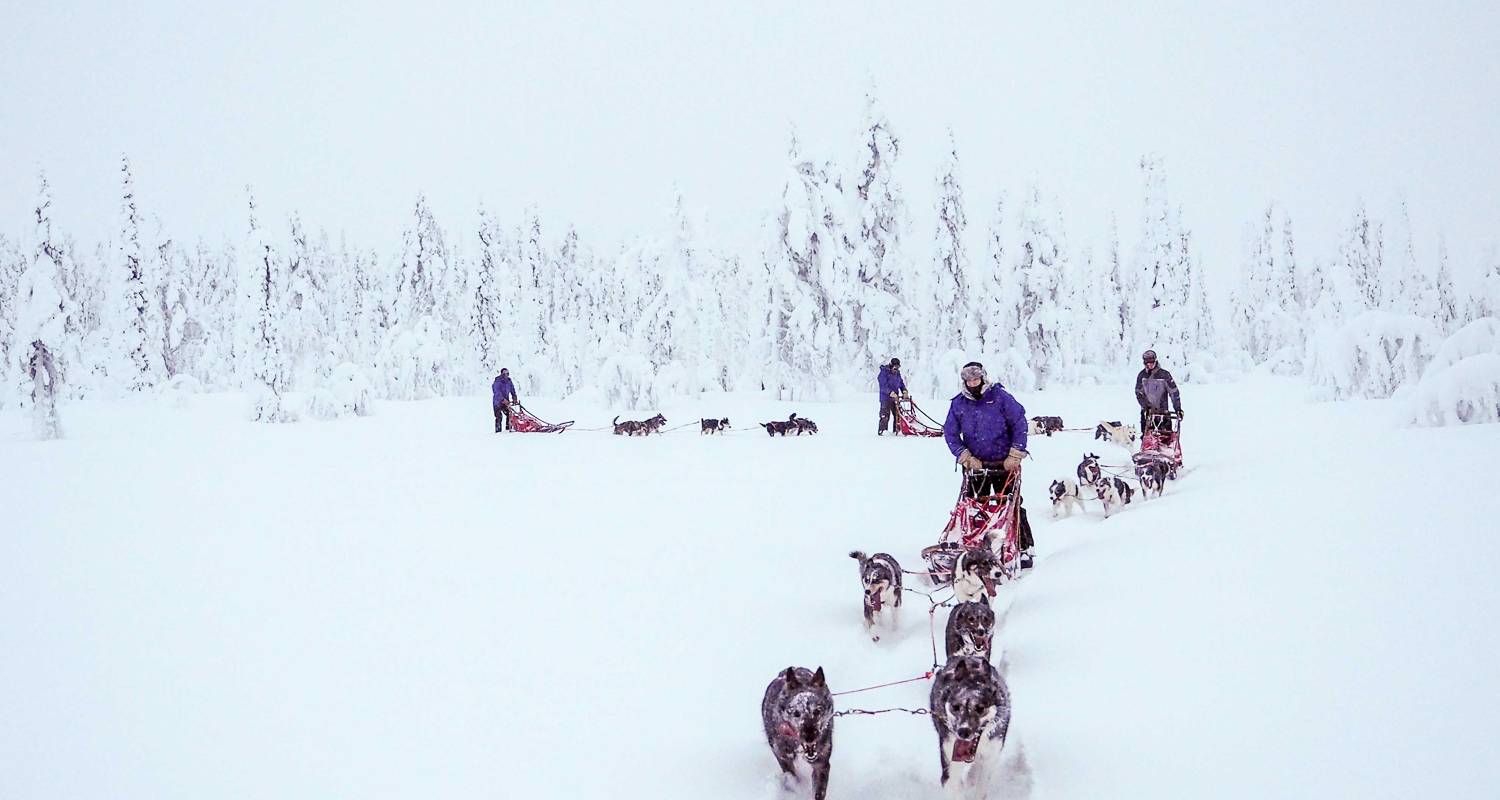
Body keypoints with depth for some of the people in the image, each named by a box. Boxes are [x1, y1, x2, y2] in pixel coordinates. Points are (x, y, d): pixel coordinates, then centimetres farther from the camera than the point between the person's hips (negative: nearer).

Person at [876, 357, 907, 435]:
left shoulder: (897, 373, 11)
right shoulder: (884, 373, -13)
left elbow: (901, 383, 19)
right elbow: (883, 386, -20)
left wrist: (904, 391, 1)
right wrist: (891, 393, -29)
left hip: (895, 397, 7)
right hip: (886, 398, -7)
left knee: (898, 414, 7)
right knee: (885, 415, -11)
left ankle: (896, 430, 16)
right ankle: (881, 430, -8)